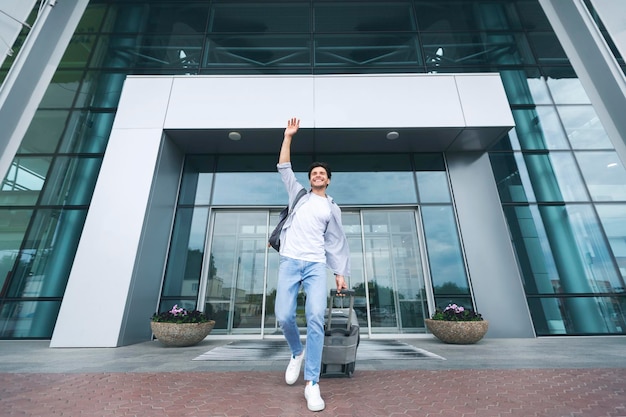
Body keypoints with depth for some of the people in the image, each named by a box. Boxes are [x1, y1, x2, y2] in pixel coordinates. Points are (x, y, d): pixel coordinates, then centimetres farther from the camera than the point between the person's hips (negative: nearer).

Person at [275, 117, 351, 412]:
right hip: (289, 262, 1)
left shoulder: (332, 208, 15)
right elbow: (284, 167, 17)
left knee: (316, 317, -15)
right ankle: (297, 353, 25)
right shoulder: (298, 193, 19)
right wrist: (288, 136, 16)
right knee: (284, 317, -7)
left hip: (316, 265, -1)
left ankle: (312, 384, -3)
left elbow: (336, 241, 12)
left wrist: (341, 272, 4)